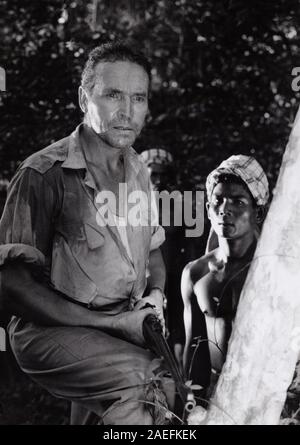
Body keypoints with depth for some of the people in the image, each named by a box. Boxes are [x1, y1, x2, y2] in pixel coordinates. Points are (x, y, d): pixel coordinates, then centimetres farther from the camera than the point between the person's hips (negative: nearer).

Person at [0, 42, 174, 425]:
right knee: (144, 380, -30)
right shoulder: (44, 173, -14)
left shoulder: (137, 170, 9)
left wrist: (156, 294, 1)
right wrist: (112, 323, -19)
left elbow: (153, 248, 25)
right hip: (51, 330, -7)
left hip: (123, 329, 7)